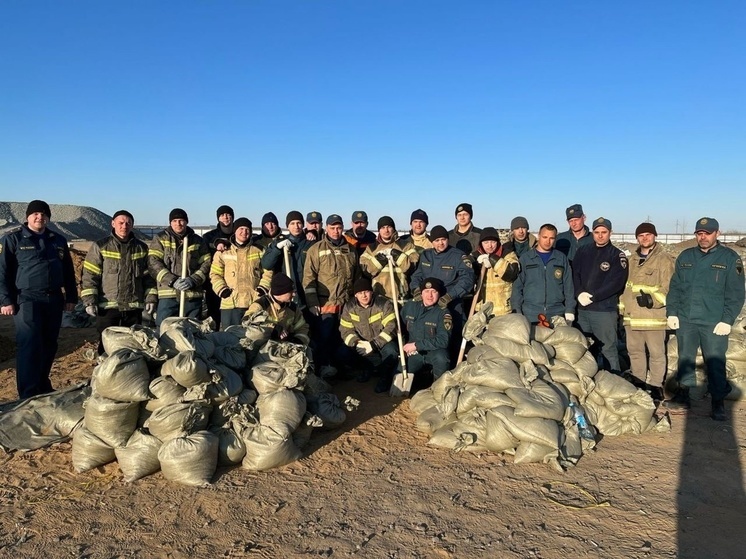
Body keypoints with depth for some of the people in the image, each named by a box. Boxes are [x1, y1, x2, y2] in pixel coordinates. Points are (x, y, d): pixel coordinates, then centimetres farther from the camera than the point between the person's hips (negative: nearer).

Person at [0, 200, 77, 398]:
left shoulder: (59, 241, 13)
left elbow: (68, 272, 17)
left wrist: (71, 297, 12)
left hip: (54, 300, 5)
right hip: (27, 300, -5)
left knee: (49, 345, 11)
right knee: (30, 346, -9)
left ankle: (43, 386, 25)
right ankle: (29, 395, -5)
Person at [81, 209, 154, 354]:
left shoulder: (141, 248, 9)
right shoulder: (100, 246, 1)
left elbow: (148, 275, 12)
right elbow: (89, 275, -1)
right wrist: (89, 301, -9)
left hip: (134, 306, 2)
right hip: (107, 306, -2)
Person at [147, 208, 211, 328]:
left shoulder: (198, 241, 12)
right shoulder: (160, 239, 7)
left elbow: (206, 264, 6)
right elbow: (153, 264, -3)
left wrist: (193, 280, -12)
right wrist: (172, 281, -16)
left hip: (193, 295, 2)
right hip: (167, 295, -1)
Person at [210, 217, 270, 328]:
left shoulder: (259, 251, 11)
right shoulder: (223, 251, 8)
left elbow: (268, 272, 11)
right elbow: (215, 274, 6)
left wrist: (263, 288, -2)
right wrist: (222, 290, -7)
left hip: (255, 303, 1)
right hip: (230, 303, -1)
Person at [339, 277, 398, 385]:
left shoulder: (384, 304, -15)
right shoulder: (349, 307, -5)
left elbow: (391, 327, -22)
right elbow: (346, 330, -6)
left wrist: (374, 344, -32)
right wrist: (356, 342, -26)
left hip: (382, 342, -3)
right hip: (362, 343, 3)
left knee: (390, 351, -35)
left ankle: (385, 376, -4)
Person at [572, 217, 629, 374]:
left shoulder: (617, 255, 0)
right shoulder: (582, 252, 12)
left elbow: (616, 282, -10)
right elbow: (574, 274, 7)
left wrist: (593, 297, -14)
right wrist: (580, 293, -11)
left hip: (605, 310, -4)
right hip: (583, 309, 4)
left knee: (608, 349, -3)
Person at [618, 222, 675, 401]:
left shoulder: (664, 259, -6)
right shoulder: (631, 259, 15)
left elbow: (668, 288, -12)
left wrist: (652, 299, -27)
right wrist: (622, 310, 17)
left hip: (653, 316, -6)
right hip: (631, 316, 6)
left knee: (656, 353, 5)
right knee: (635, 351, 15)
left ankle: (656, 385, 17)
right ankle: (638, 384, 28)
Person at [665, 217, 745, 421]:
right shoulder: (685, 257, 9)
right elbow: (675, 287, 11)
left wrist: (727, 320, -10)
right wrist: (672, 312, 3)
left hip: (714, 324, -3)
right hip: (685, 320, 4)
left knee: (715, 363, 1)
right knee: (684, 358, 12)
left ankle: (718, 403, 14)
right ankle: (682, 394, 25)